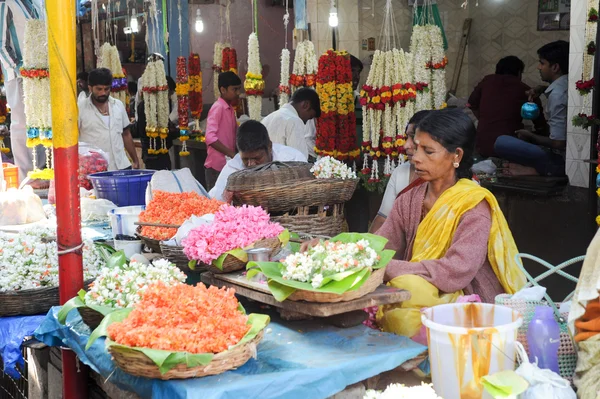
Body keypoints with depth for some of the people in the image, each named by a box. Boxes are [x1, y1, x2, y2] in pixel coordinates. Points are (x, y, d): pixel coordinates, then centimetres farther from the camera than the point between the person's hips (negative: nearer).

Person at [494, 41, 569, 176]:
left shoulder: (557, 95, -21)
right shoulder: (566, 84, 6)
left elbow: (558, 143, -22)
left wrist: (530, 136, -4)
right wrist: (542, 89, 14)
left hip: (561, 160, -10)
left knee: (501, 142, -20)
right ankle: (537, 168, 7)